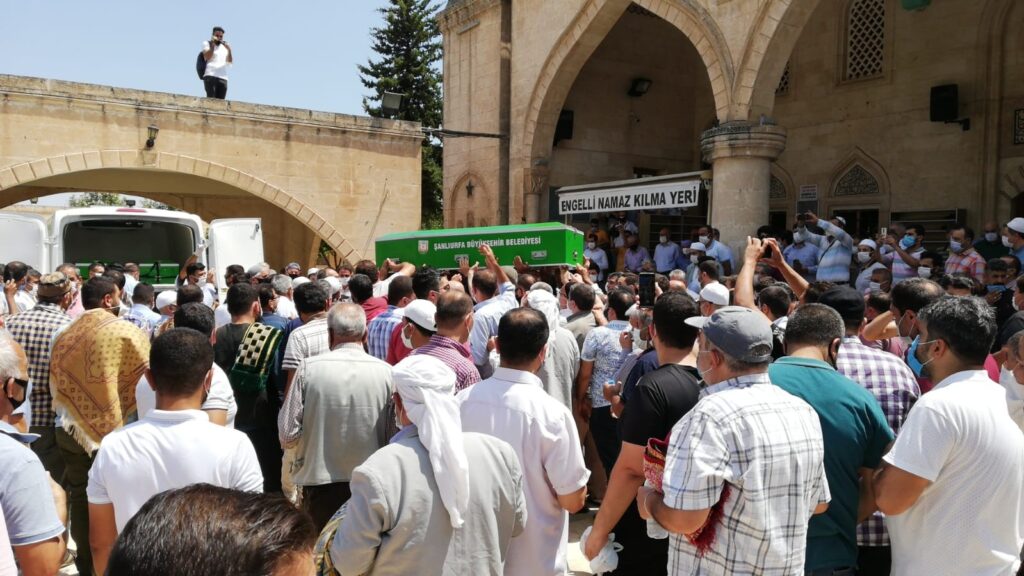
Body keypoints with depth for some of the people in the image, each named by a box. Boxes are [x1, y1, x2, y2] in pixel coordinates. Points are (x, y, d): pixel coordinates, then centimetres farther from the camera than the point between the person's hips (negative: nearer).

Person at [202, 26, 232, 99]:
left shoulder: (225, 46, 21)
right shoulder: (206, 43, 14)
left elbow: (230, 62, 8)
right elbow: (206, 57, -3)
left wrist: (229, 50, -8)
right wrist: (213, 45, -10)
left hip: (223, 78, 3)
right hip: (210, 76, -3)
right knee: (211, 99, -17)